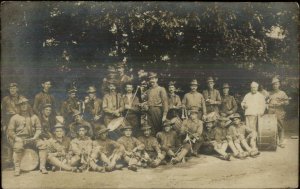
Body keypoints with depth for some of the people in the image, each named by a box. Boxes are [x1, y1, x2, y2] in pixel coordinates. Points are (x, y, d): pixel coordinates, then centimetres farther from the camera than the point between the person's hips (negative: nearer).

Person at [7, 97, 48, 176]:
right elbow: (10, 131, 2)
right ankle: (17, 168, -24)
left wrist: (35, 137, -9)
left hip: (32, 139, 2)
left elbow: (38, 128, 9)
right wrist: (17, 138, -13)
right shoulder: (15, 118, 5)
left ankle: (42, 167, -20)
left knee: (43, 144, -23)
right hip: (19, 139, -2)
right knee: (18, 147, -36)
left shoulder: (34, 117, 12)